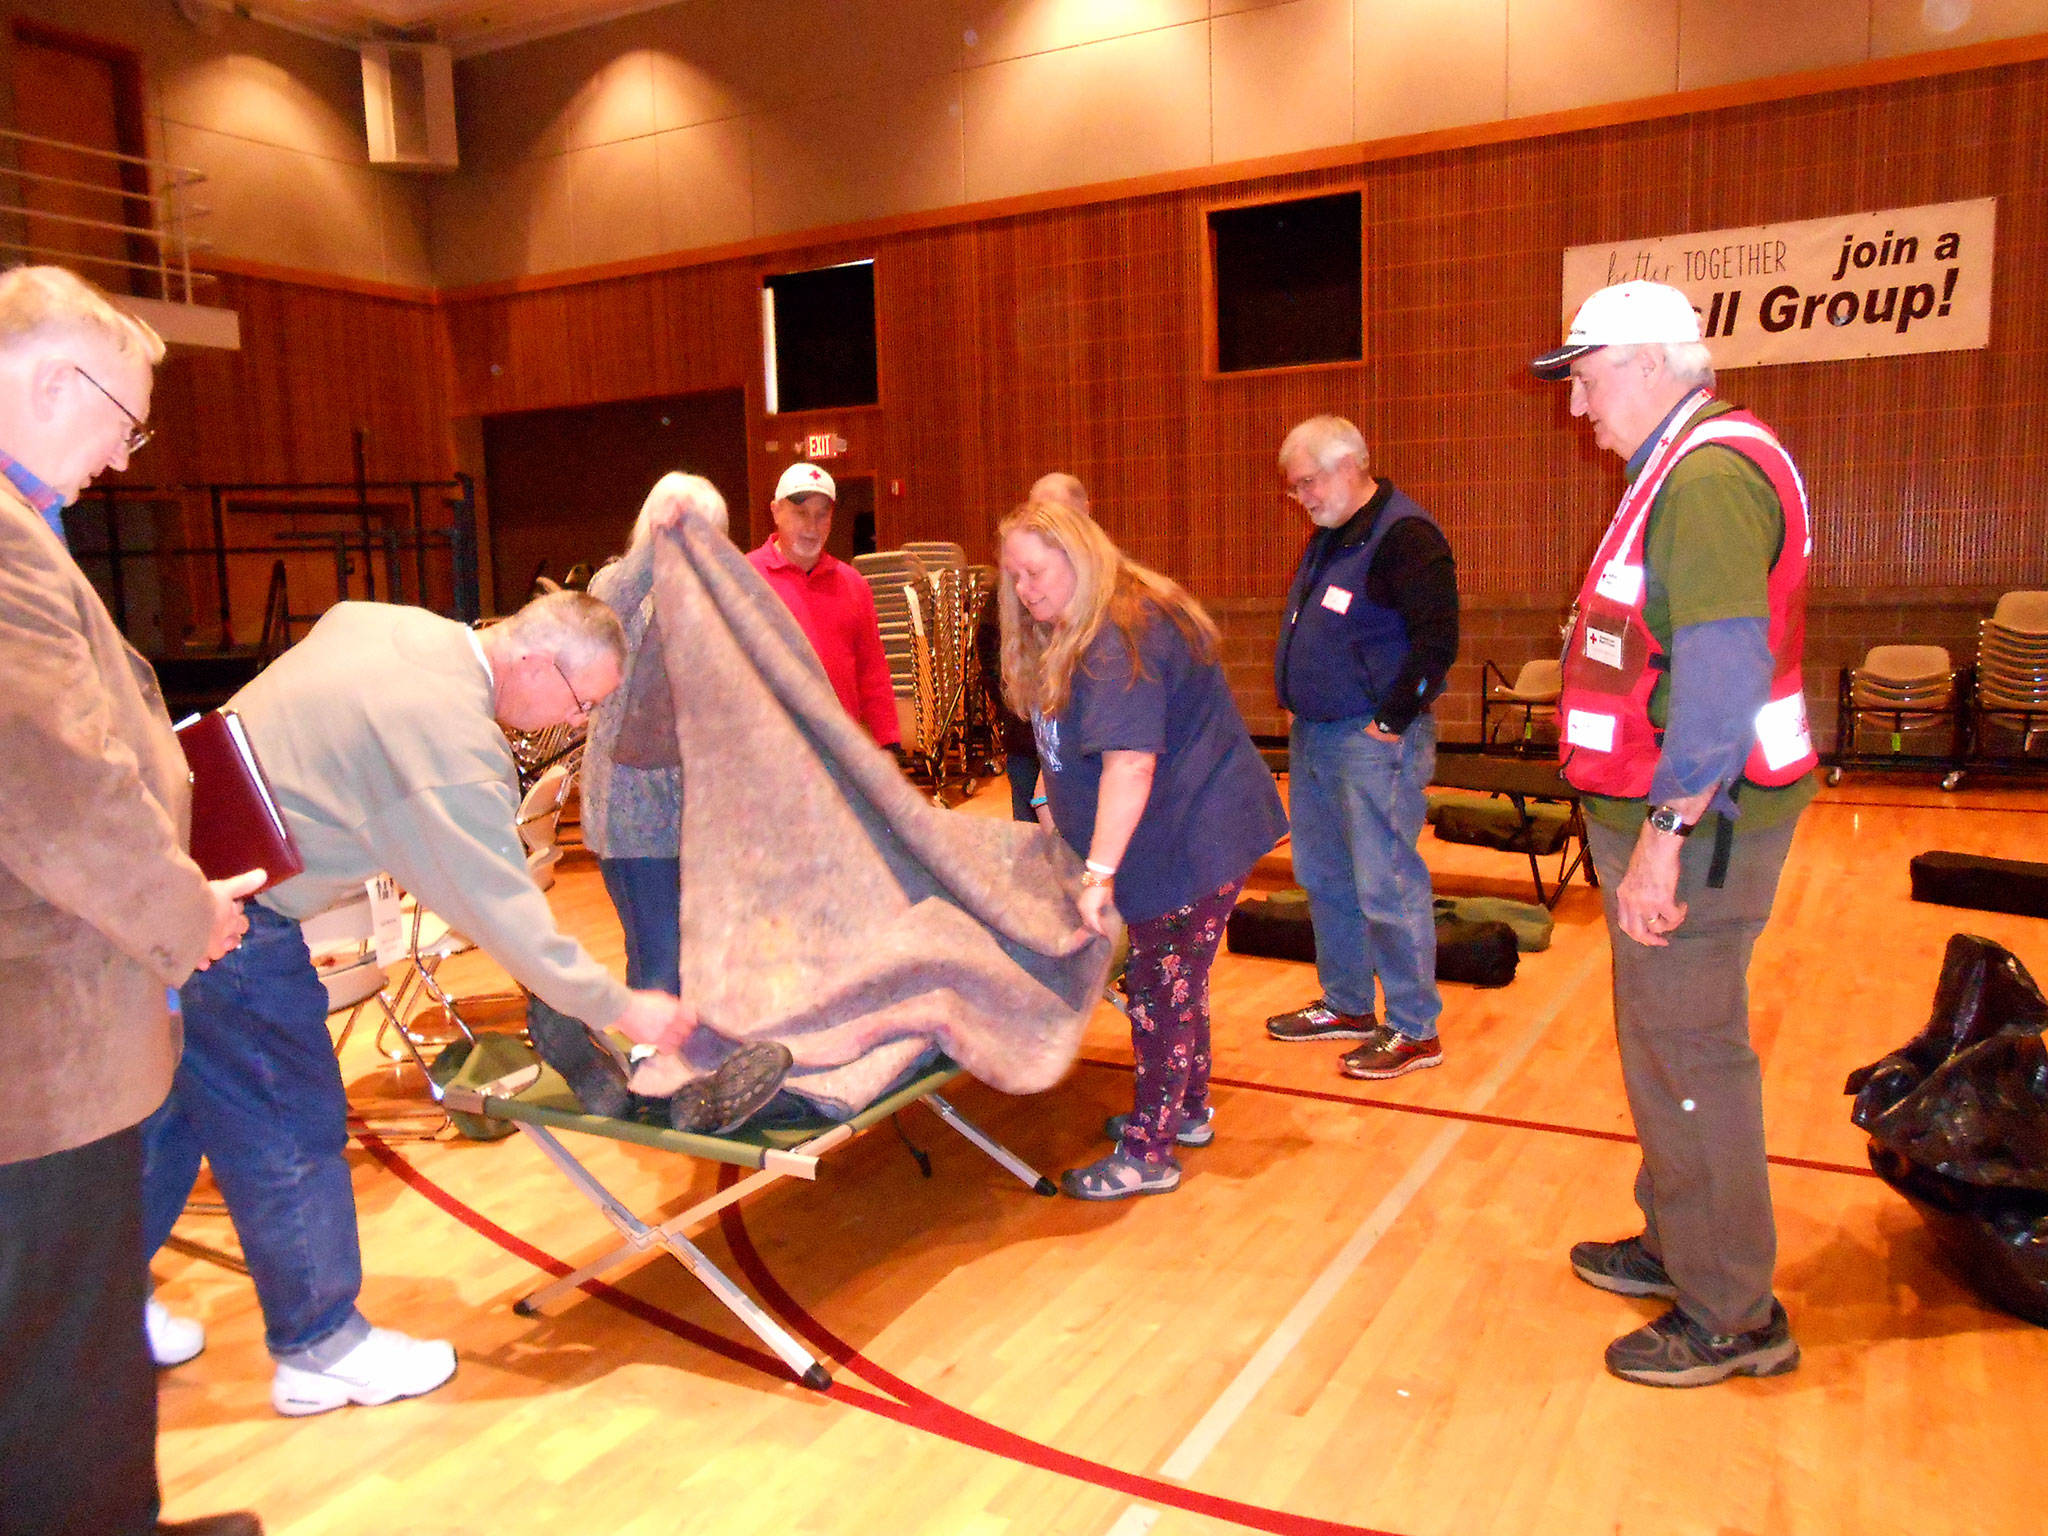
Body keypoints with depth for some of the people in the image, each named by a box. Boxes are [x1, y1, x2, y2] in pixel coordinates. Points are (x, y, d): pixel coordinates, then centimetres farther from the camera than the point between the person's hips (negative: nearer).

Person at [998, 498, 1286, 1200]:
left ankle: (1148, 1156, 10)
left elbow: (1130, 763, -33)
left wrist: (1098, 873, -35)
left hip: (1195, 839, -10)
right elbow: (1066, 744, 20)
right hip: (1168, 843, 10)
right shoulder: (1075, 635, 10)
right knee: (1172, 982, 20)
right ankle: (1187, 1112, 36)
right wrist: (1050, 800, 8)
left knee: (1163, 990, -1)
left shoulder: (1121, 640, -24)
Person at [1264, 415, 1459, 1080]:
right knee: (1325, 877, 16)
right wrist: (1301, 709, 16)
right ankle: (1347, 1006, 30)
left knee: (1386, 886, -4)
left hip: (1374, 739, -10)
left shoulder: (1405, 536, -15)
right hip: (1313, 733, 10)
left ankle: (1415, 1030, 9)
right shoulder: (1330, 535, 15)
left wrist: (1393, 719, -17)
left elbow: (1438, 638, -21)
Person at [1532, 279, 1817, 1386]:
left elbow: (1723, 670, -25)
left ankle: (1731, 1320, 12)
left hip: (1692, 824, -11)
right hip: (1668, 814, 11)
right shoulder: (1681, 471, 17)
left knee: (1689, 1057, -2)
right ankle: (1678, 1248, 35)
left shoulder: (1711, 473, -17)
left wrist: (1669, 829, -26)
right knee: (1662, 1040, 19)